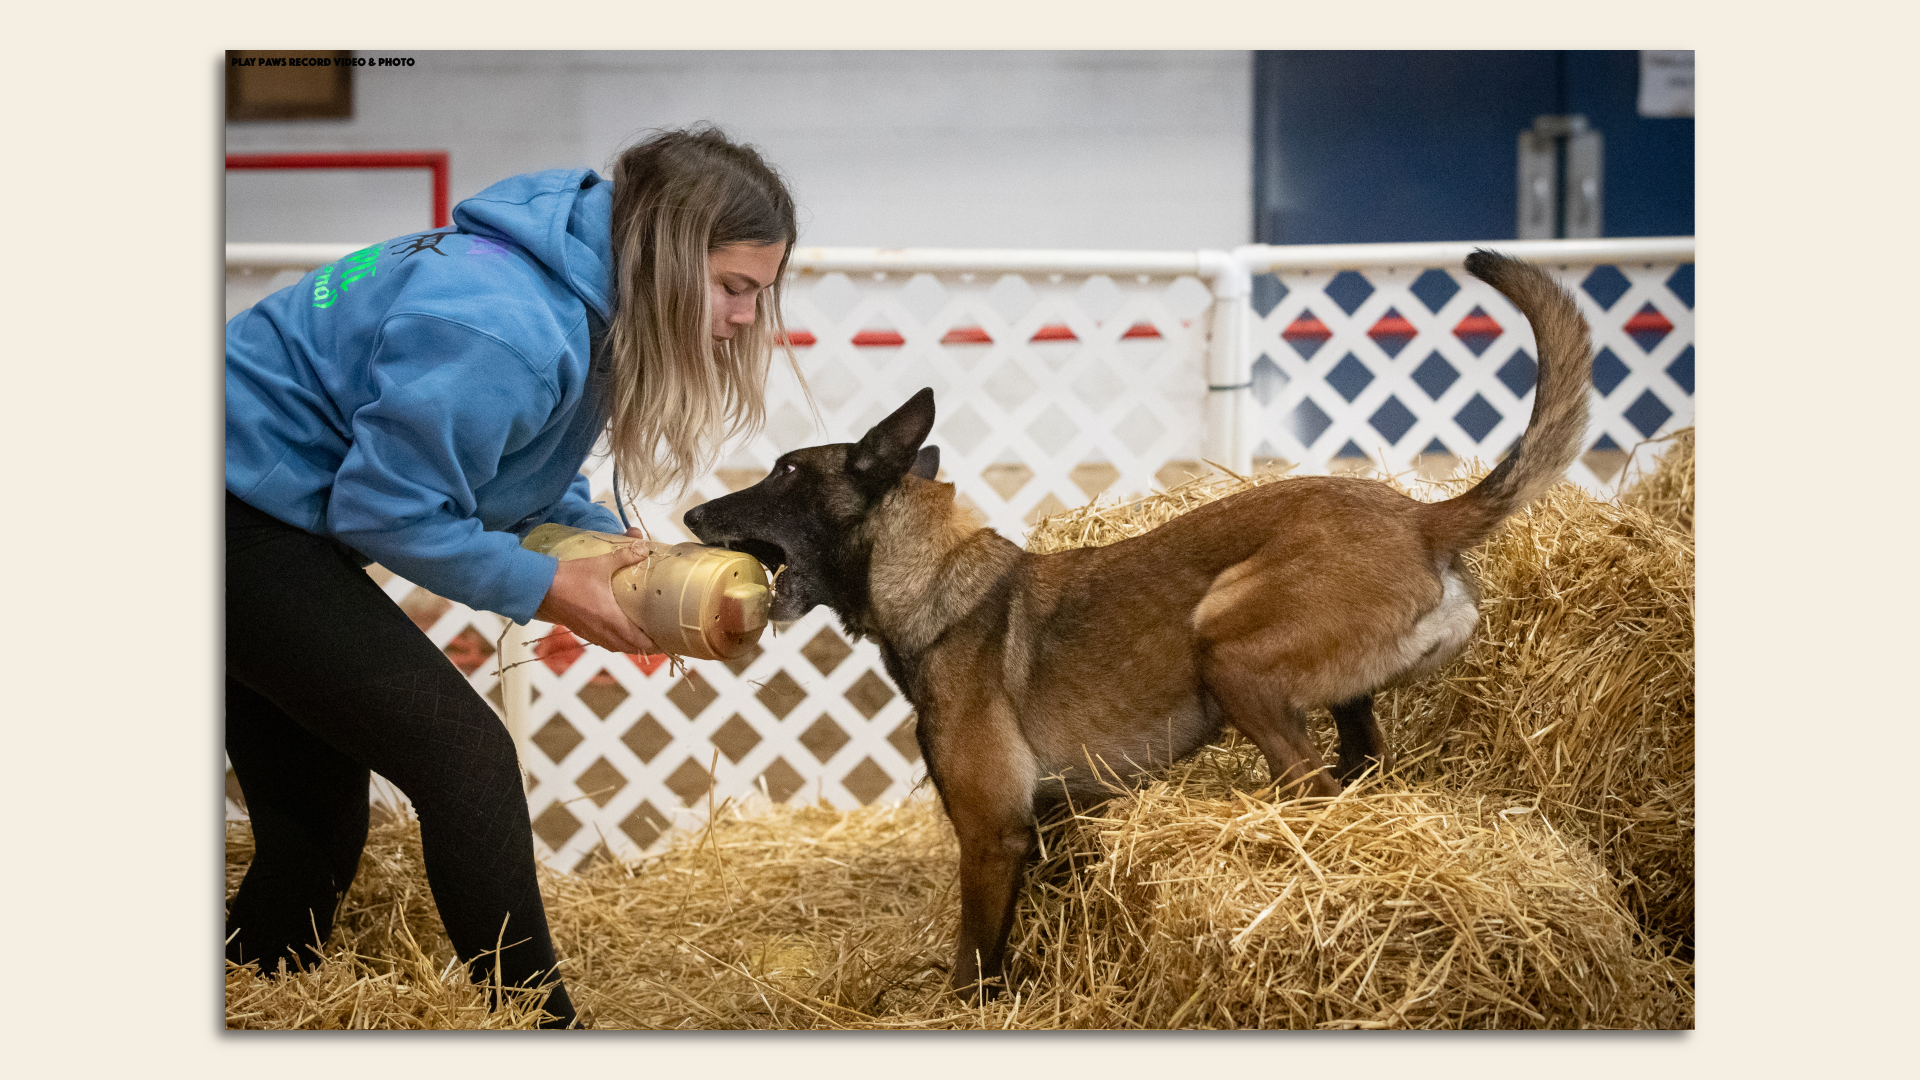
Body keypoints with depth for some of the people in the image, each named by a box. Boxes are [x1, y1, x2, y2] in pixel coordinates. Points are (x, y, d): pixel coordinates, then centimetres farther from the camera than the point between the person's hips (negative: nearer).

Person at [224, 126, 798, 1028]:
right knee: (466, 760, -12)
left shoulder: (580, 291, 2)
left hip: (254, 522, 10)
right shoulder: (505, 330, -29)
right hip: (241, 522, -10)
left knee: (318, 828, 14)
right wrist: (546, 591, -15)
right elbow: (387, 507, -23)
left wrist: (612, 545, -1)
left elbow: (507, 462, 14)